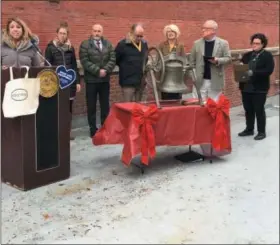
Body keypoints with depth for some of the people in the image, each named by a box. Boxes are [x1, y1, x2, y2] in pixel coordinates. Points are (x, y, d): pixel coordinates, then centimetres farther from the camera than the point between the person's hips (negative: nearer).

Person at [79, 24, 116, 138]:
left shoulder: (108, 44, 9)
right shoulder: (85, 44, -4)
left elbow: (112, 59, 1)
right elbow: (85, 61, -13)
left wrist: (105, 70, -15)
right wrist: (98, 71, -18)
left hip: (105, 79, 4)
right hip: (91, 80, -4)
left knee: (105, 105, 11)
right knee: (91, 106, 3)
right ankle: (93, 129, 12)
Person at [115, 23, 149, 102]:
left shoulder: (144, 44, 8)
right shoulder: (122, 44, -10)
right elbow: (116, 60, -4)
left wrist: (142, 68, 11)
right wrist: (126, 68, 1)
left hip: (140, 81, 6)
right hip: (128, 81, -5)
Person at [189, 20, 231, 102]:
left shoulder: (223, 43, 0)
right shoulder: (197, 43, 7)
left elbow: (228, 58, -1)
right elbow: (192, 60, 9)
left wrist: (217, 60, -20)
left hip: (216, 81, -1)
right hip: (200, 80, 2)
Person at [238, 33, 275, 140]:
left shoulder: (267, 55, -4)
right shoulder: (247, 55, 13)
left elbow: (269, 70, -16)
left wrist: (254, 73, -25)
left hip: (259, 88, -5)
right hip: (246, 87, 5)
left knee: (259, 110, 1)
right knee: (248, 110, 13)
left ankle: (261, 132, 12)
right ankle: (249, 129, 26)